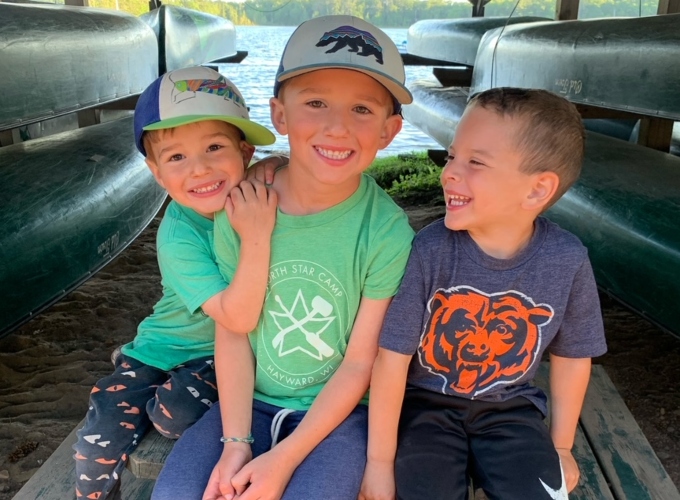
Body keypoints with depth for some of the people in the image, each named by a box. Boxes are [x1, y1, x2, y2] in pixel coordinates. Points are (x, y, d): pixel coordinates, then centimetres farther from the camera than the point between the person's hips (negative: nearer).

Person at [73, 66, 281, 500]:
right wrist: (257, 239, -41)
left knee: (177, 411, -26)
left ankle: (157, 403, 9)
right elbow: (238, 317, -32)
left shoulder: (260, 195, -13)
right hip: (167, 349, -1)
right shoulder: (179, 236, -24)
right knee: (102, 437, -11)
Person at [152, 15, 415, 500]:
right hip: (252, 400, 2)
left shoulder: (387, 232, -18)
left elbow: (360, 362, -13)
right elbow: (232, 332, -6)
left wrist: (284, 458, -16)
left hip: (339, 406, -2)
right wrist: (235, 442, -13)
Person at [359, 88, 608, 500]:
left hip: (510, 409, 3)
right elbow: (392, 357, -18)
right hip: (427, 403, -2)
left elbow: (572, 355, 0)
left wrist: (561, 445, 10)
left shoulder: (567, 261, -17)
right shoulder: (429, 250, -24)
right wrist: (381, 461, -11)